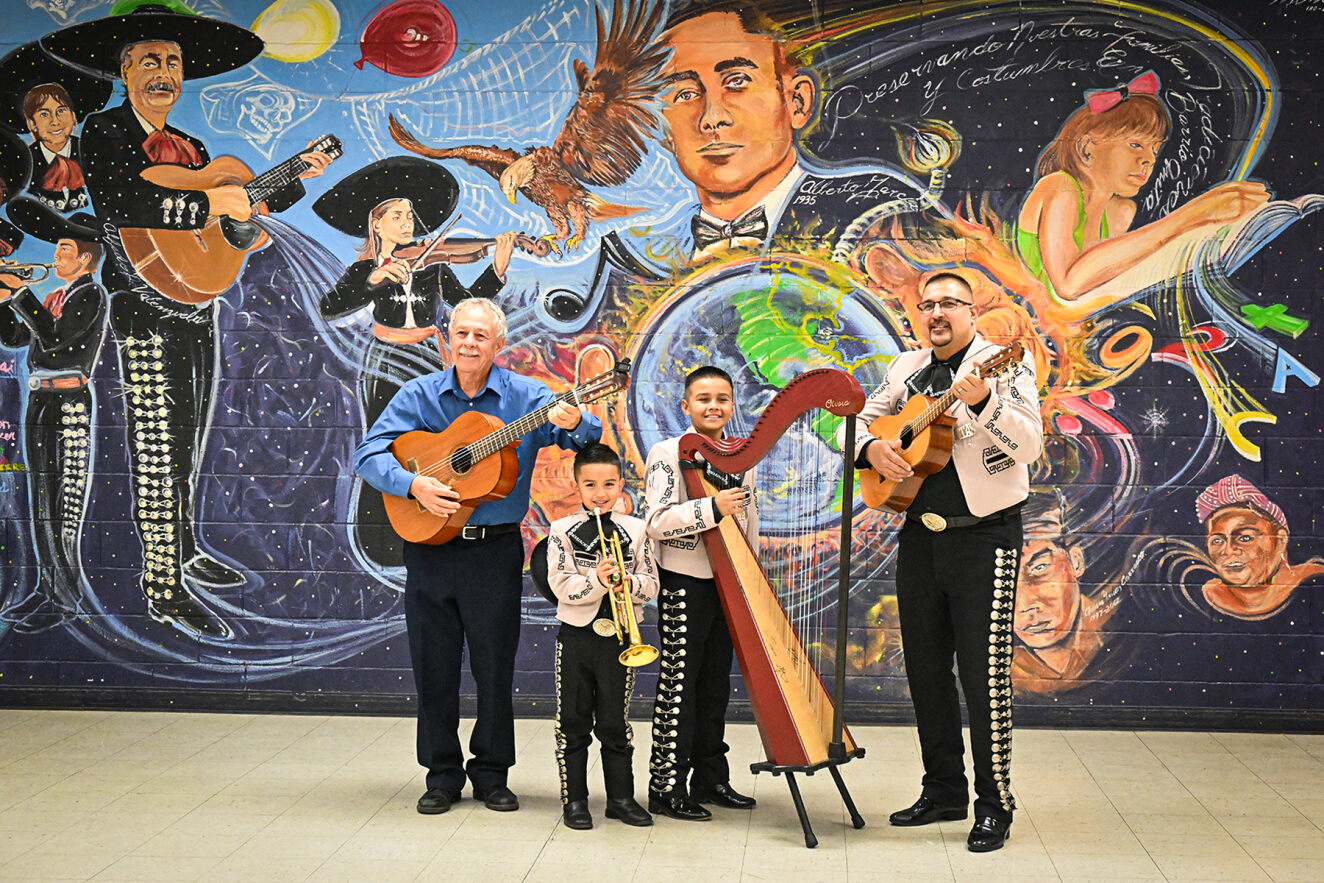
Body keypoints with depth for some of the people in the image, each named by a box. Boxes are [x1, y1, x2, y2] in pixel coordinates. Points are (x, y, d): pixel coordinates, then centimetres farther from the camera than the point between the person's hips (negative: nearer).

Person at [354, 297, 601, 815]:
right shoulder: (418, 396, 2)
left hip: (496, 550, -1)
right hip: (430, 545, 1)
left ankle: (492, 773, 22)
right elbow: (369, 453, -3)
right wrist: (414, 485, -20)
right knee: (433, 665, 8)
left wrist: (573, 422, -35)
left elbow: (590, 436, -11)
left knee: (495, 664, 6)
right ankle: (442, 774, 22)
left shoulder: (526, 397, -2)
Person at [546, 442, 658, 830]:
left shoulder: (636, 530, 3)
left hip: (619, 636, 1)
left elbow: (651, 584, 0)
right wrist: (596, 581, -25)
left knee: (615, 721, 9)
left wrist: (628, 582, -20)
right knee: (573, 721, 6)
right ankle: (574, 799, 16)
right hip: (576, 635, -1)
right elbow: (560, 585, -11)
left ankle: (621, 796, 19)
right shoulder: (562, 530, -2)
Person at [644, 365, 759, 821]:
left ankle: (710, 778, 21)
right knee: (678, 684, -4)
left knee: (716, 683, 11)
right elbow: (658, 523, -18)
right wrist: (712, 509, -26)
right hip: (684, 584, -6)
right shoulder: (668, 454, -7)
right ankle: (667, 787, 3)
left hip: (728, 583, 6)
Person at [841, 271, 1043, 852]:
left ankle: (994, 804, 7)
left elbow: (1030, 445, -17)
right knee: (925, 669, 12)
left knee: (984, 673, -6)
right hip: (919, 536, 6)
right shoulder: (906, 369, 12)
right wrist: (873, 449, -3)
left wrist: (982, 402, -32)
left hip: (984, 537, -6)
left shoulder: (1006, 364, -5)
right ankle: (944, 792, 26)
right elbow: (861, 420, 19)